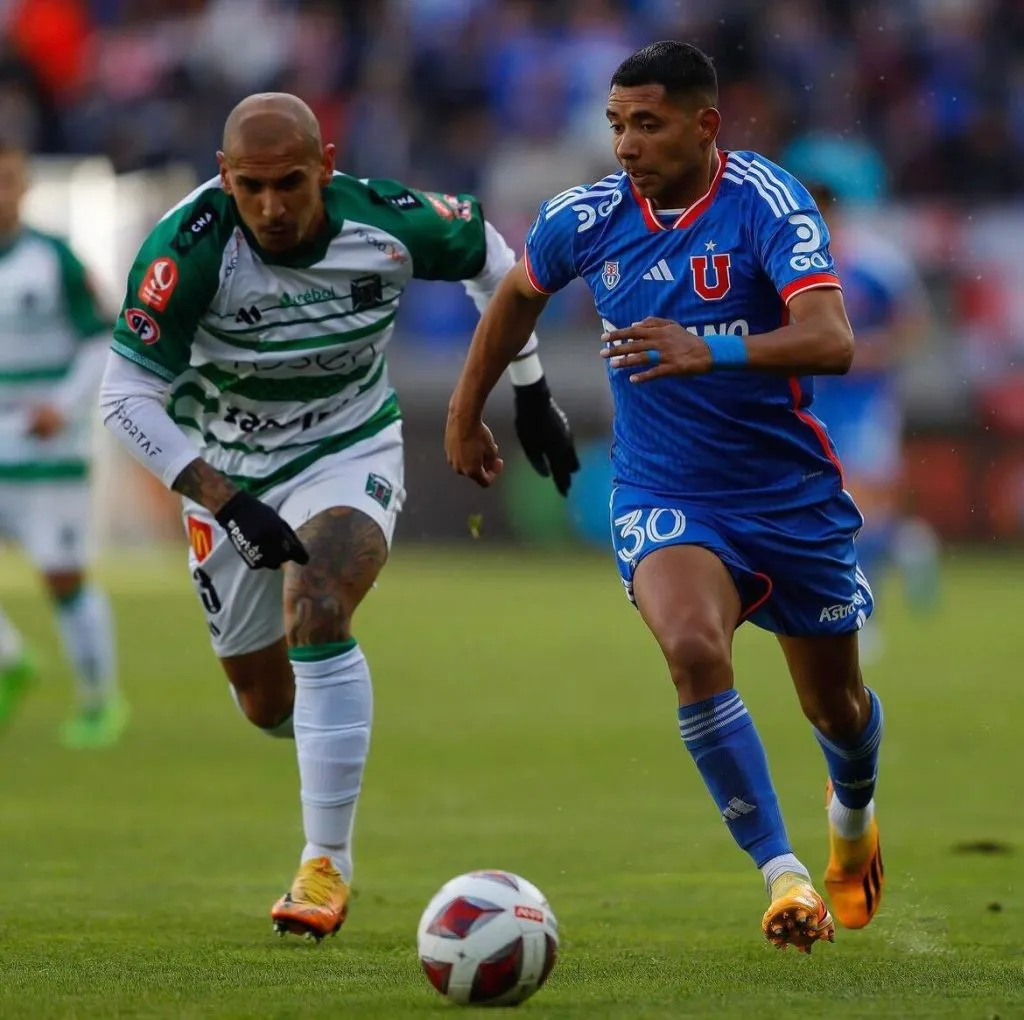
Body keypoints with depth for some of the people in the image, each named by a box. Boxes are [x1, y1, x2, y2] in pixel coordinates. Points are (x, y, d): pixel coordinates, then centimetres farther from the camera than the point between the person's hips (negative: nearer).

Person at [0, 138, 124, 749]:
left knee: (64, 578, -1)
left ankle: (100, 699, 19)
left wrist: (64, 405, -18)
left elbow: (102, 343, -5)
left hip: (50, 451, -4)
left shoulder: (55, 260, -8)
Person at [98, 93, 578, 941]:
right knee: (268, 703, 10)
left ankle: (328, 864, -24)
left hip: (350, 454, -1)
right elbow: (125, 396, -27)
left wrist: (532, 393, 9)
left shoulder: (390, 223, -21)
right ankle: (334, 740, 51)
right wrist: (229, 504, -35)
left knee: (315, 613, -31)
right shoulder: (190, 248, -27)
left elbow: (487, 253, 2)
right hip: (229, 477, 1)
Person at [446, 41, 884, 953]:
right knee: (693, 648, -30)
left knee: (836, 705, 15)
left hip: (794, 493, -1)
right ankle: (785, 876, -23)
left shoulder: (766, 202, -18)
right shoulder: (588, 218, -6)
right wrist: (465, 414, 22)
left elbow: (831, 341, -32)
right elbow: (519, 295, 17)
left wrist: (712, 350, -45)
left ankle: (854, 812, 53)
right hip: (664, 495, 1)